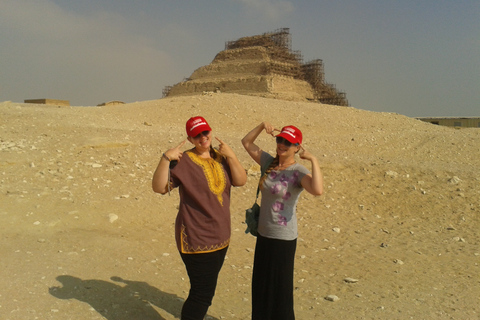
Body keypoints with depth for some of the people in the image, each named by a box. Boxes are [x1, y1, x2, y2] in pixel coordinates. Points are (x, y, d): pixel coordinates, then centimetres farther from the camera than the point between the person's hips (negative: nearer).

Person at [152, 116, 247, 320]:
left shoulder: (220, 158, 6)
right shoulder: (184, 161, -13)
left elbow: (241, 181, -3)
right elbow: (159, 187, -21)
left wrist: (230, 156, -13)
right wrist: (166, 158, -31)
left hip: (220, 238, 7)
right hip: (196, 240, -7)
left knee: (206, 289, 22)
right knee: (203, 292, -1)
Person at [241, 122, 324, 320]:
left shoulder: (299, 172, -17)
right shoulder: (269, 162, 1)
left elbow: (318, 190, -38)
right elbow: (247, 142, 8)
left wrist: (313, 160, -30)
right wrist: (262, 126, -5)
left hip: (284, 238, -6)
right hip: (263, 234, 7)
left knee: (280, 288, 8)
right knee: (260, 285, 21)